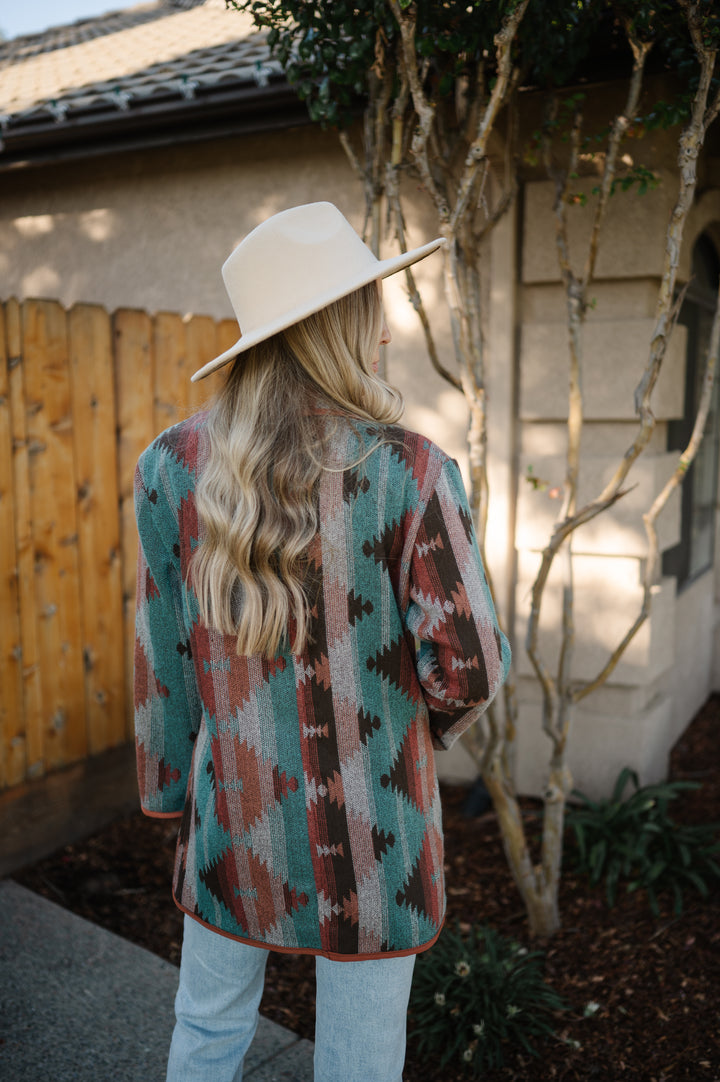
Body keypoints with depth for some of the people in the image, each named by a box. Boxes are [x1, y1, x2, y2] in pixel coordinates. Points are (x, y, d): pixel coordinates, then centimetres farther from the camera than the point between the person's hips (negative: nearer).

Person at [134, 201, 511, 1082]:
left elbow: (160, 651, -4)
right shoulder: (408, 471, -19)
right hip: (368, 824, -2)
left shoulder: (174, 466, -9)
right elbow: (468, 662, -16)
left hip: (234, 812, 3)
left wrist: (168, 788, 10)